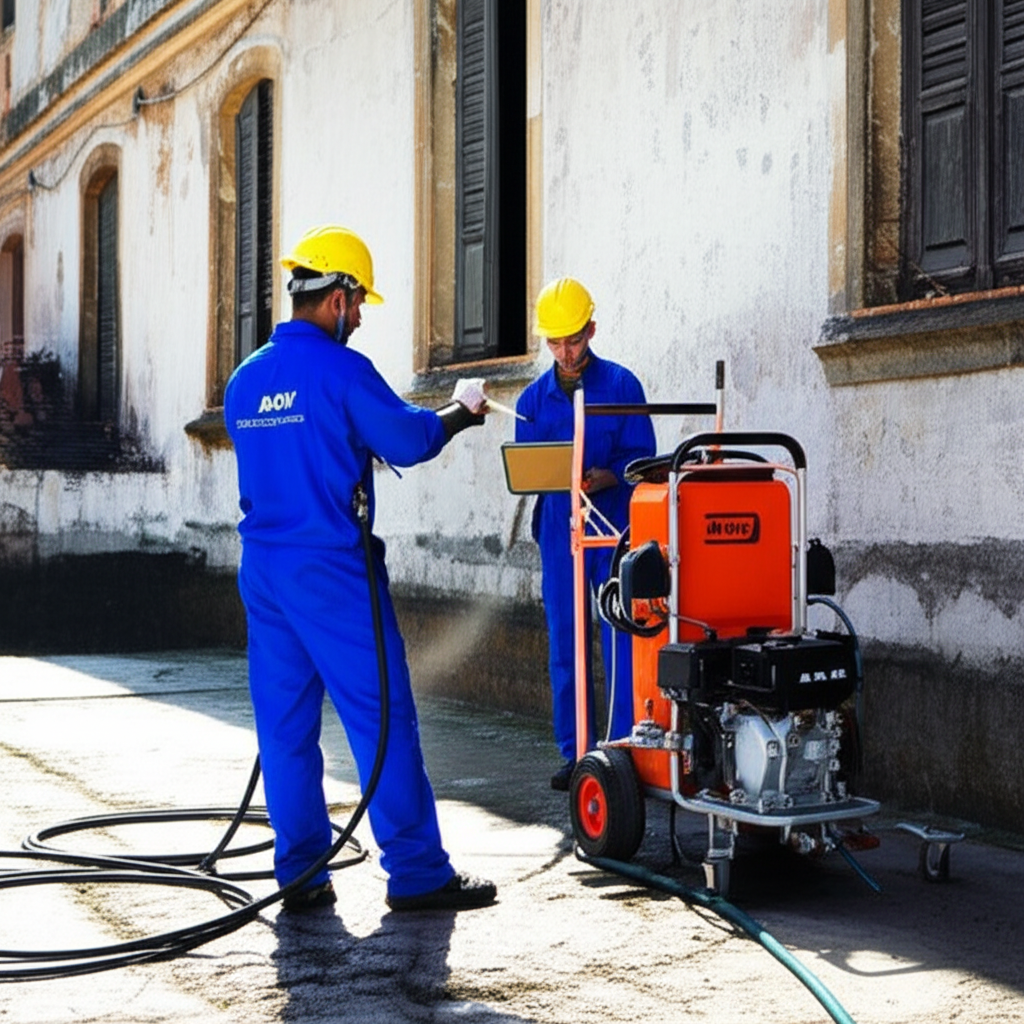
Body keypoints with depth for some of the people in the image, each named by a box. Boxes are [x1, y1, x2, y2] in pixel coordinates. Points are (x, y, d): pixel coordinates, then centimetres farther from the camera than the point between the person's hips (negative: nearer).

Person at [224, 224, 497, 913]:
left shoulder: (245, 380, 12)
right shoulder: (340, 369, -11)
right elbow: (409, 440, -7)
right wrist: (463, 412, 11)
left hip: (263, 569, 7)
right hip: (332, 571, -7)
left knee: (284, 723, 9)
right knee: (382, 716, -2)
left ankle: (300, 873, 14)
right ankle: (417, 873, 2)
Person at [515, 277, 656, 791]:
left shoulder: (621, 384, 1)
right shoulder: (533, 398, 10)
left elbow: (641, 455, -2)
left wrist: (605, 477, -21)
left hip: (616, 527, -3)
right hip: (560, 531, 3)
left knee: (621, 641, -4)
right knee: (564, 645, 5)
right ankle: (575, 753, 13)